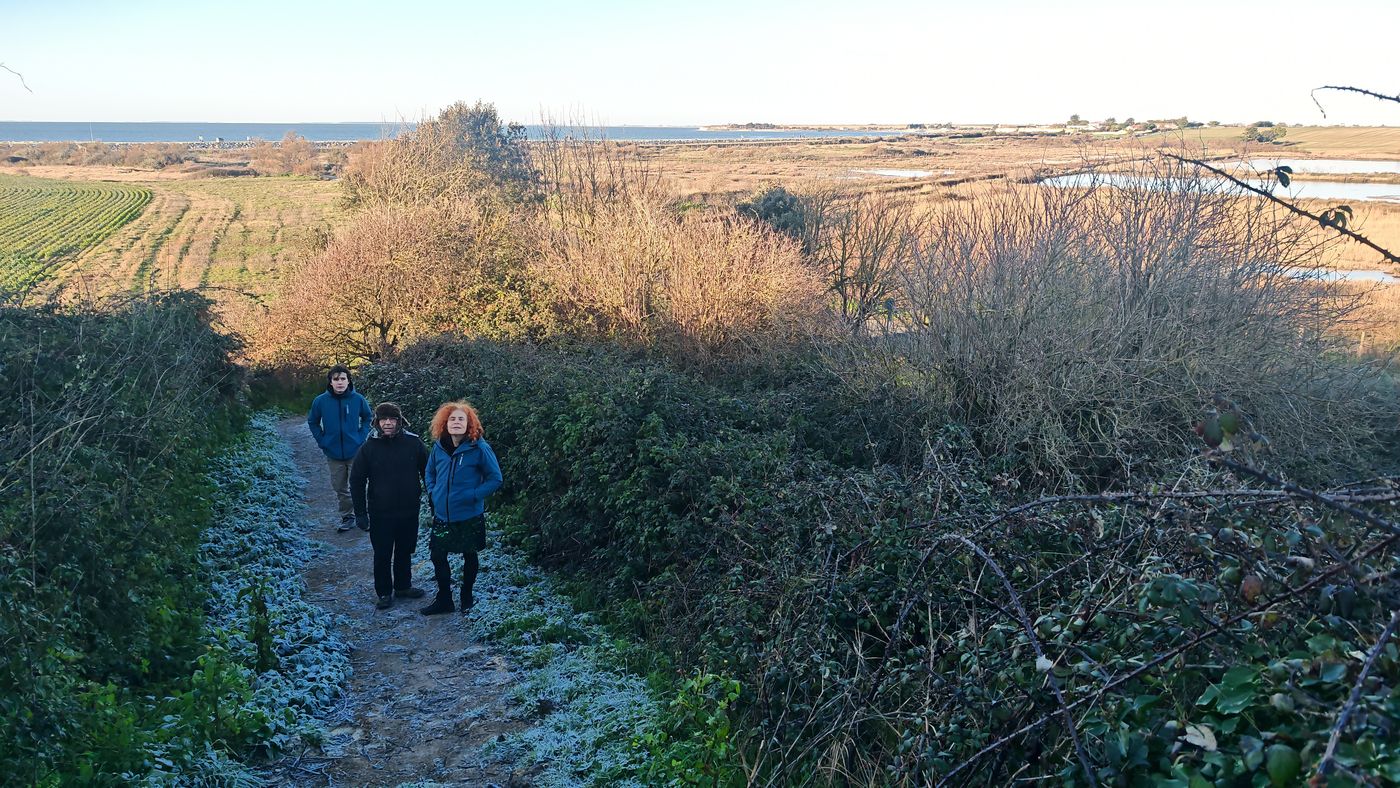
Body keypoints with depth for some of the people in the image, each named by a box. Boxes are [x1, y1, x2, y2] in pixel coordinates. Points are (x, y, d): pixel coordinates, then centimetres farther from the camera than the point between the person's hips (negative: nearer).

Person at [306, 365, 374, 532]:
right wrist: (322, 440, -1)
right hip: (334, 454, 1)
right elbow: (312, 422, 8)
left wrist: (361, 436, -1)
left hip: (355, 452, -1)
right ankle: (347, 517, 25)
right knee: (340, 488, 11)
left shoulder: (358, 399, -8)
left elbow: (368, 418, 9)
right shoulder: (321, 401, -7)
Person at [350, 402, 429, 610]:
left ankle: (403, 586, 35)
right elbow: (357, 481, -2)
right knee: (382, 555, 7)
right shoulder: (369, 448, -8)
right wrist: (360, 513, -4)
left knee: (405, 552, 16)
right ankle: (384, 593, 23)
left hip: (409, 511, 1)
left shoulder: (413, 443, -6)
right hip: (380, 513, -1)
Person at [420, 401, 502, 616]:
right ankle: (443, 600, 25)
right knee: (437, 556, 8)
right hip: (442, 515, 4)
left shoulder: (479, 448, -16)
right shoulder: (439, 447, -2)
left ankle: (467, 596, 34)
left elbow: (495, 479, -10)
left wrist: (474, 495, -19)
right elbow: (430, 472, 17)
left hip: (469, 516, -4)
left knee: (469, 556, 14)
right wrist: (432, 493, 2)